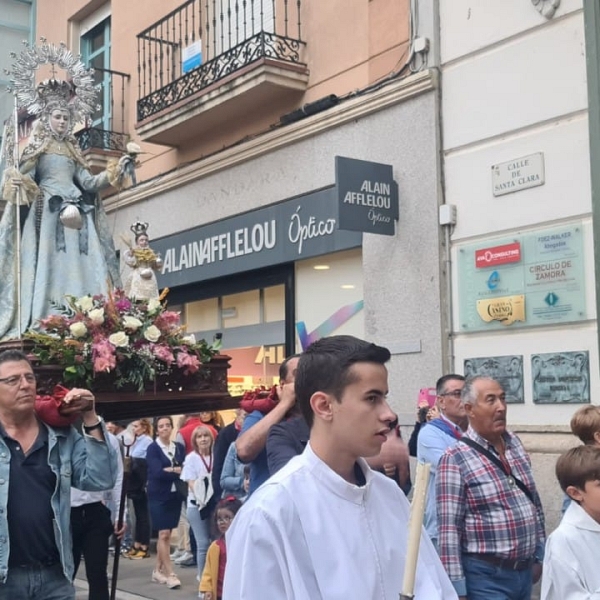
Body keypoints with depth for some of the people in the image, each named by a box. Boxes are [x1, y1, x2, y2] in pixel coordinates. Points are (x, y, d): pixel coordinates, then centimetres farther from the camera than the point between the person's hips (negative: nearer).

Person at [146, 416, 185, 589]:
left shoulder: (179, 447, 8)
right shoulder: (152, 448, -6)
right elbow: (157, 472, -17)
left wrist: (171, 470, -16)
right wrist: (178, 472, -12)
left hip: (175, 495, 5)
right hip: (159, 496, -5)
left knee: (166, 534, 9)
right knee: (164, 534, -6)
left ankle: (158, 570, 19)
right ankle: (170, 574, -3)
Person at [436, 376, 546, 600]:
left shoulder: (515, 444, 6)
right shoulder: (455, 459, -15)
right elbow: (449, 529, -16)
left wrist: (539, 555, 16)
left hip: (525, 571, 6)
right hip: (486, 576, -6)